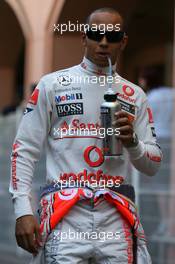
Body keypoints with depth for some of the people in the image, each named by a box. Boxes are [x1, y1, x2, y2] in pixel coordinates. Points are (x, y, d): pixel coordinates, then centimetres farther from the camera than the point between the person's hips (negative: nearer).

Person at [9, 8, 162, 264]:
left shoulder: (134, 96, 14)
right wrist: (23, 211, -8)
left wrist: (132, 142, -7)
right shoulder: (52, 85, 7)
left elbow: (153, 165, 15)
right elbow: (24, 150, 3)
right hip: (65, 215, -2)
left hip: (115, 217, 3)